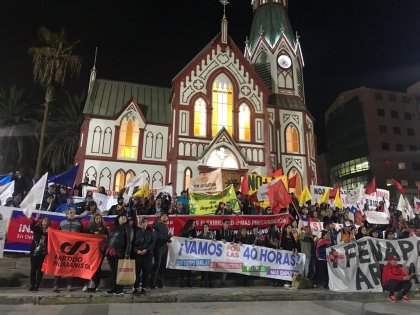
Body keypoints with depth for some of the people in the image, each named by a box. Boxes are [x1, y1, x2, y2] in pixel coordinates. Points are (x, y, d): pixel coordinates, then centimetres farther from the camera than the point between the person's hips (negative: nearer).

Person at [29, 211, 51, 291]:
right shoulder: (37, 228, 6)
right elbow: (32, 227, -16)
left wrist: (48, 233, -13)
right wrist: (36, 219, -27)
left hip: (43, 253, 0)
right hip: (34, 251, 0)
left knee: (40, 269, 1)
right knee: (33, 269, 3)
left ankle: (37, 285, 8)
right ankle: (32, 285, 12)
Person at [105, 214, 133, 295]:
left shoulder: (127, 227, 2)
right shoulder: (114, 228, 20)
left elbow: (129, 241, -7)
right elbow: (109, 239, 21)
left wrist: (127, 253, -15)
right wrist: (107, 251, 12)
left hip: (119, 252, -6)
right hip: (110, 252, 6)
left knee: (118, 270, -6)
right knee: (112, 270, 9)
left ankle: (120, 289, 2)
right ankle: (113, 288, 18)